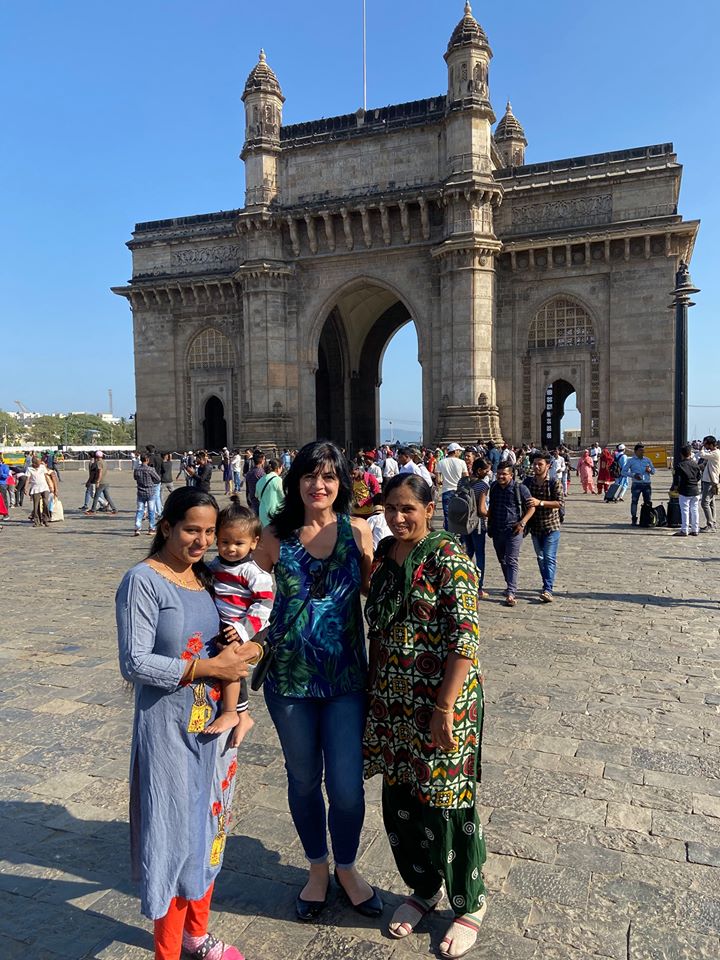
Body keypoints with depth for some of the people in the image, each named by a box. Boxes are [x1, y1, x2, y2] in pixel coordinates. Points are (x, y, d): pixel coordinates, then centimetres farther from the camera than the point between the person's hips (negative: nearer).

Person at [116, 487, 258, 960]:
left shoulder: (207, 576, 5)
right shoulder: (143, 581, -14)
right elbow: (135, 663, -19)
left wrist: (241, 653, -7)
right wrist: (208, 667, -20)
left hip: (212, 722, 7)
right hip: (168, 728, -7)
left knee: (208, 826, 19)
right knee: (176, 833, 4)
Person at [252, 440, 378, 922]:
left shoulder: (358, 531, -4)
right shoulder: (275, 536, -4)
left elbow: (375, 593, 3)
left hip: (347, 676, 0)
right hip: (290, 676, 1)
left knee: (347, 784, 4)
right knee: (304, 778, 17)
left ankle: (347, 867, 34)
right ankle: (317, 867, 42)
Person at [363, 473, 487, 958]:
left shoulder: (448, 557, -15)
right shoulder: (383, 555, 5)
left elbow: (465, 637, -19)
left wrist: (444, 709, -20)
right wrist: (374, 691, 13)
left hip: (440, 701, -6)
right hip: (392, 701, 6)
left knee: (445, 801, 7)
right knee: (399, 799, 16)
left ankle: (470, 905, 32)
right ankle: (423, 888, 42)